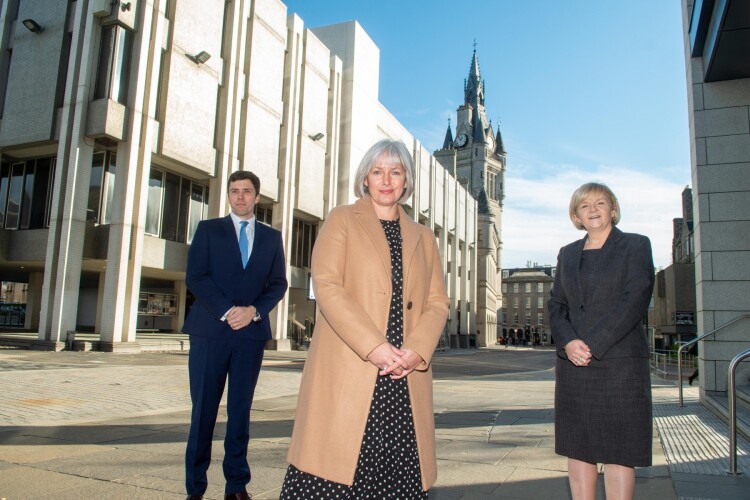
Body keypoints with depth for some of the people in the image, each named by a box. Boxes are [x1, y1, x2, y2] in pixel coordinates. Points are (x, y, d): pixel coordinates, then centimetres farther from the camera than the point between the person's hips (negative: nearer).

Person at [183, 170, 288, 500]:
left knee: (240, 410, 7)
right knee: (203, 410, 2)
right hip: (210, 330, -1)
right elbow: (195, 277, -2)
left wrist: (253, 310, -11)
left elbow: (278, 283, 6)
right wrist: (227, 311, -14)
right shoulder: (208, 229, 8)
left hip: (252, 333, 2)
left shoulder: (271, 237, 12)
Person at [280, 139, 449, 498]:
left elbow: (437, 302, 11)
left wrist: (416, 351, -9)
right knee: (335, 469, -4)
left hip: (405, 380, 4)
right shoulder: (342, 220, 8)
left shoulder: (422, 237, 19)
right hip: (348, 370, -3)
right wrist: (374, 347, -15)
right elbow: (326, 286, -6)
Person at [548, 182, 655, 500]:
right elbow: (556, 304, 10)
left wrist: (592, 344, -15)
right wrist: (568, 342, -9)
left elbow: (634, 300, -10)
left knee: (618, 450, 0)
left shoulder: (636, 245, 2)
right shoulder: (568, 254, 15)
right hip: (573, 364, 5)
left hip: (619, 363, -4)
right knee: (577, 447, 7)